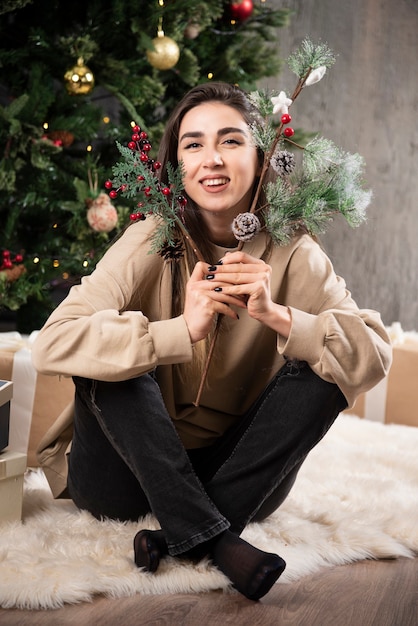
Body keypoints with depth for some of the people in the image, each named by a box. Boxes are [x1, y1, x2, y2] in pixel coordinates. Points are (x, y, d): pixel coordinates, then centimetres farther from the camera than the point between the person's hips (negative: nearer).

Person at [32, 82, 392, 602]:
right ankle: (216, 541, -30)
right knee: (109, 358, -25)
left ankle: (182, 537, -24)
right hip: (135, 471, -1)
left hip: (238, 471, 2)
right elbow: (52, 343, -27)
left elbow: (375, 355, -17)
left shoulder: (290, 251, -8)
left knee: (320, 372, -19)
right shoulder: (152, 242, -14)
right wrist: (183, 330, -37)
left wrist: (275, 315, -31)